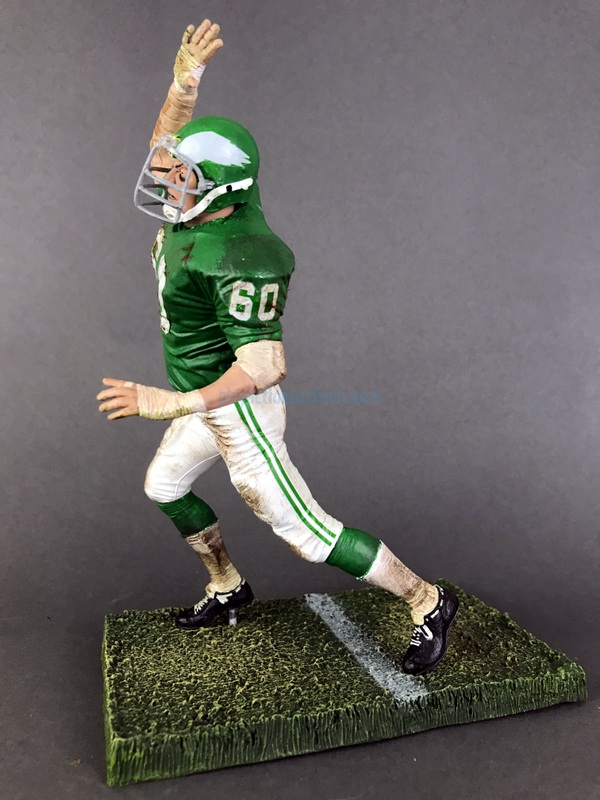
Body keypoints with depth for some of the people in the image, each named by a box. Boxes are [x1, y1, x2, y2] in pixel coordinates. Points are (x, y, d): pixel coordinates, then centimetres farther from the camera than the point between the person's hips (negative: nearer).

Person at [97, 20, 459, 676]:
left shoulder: (236, 259, -31)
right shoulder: (201, 200, -4)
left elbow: (263, 365, -34)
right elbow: (168, 143, 15)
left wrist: (170, 404, -35)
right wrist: (185, 79, -1)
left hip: (238, 407, -10)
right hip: (207, 402, 10)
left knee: (305, 531, -3)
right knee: (164, 487, 26)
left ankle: (426, 603, 13)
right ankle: (227, 588, 44)